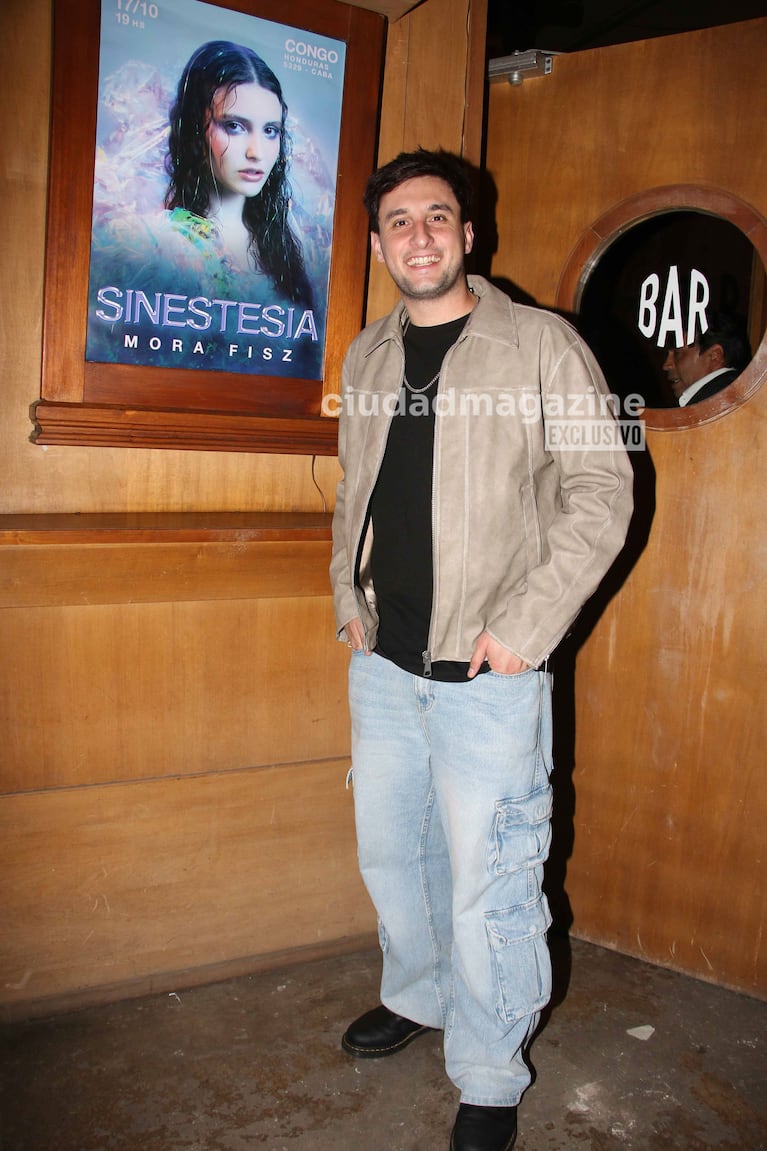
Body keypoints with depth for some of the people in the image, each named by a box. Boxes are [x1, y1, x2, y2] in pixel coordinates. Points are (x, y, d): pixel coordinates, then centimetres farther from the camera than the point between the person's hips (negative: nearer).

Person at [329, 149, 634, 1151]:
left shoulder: (540, 345, -6)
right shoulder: (366, 358, 11)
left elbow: (602, 493, -9)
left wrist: (524, 627, -14)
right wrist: (351, 599, 10)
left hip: (487, 675, -6)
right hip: (383, 663, 6)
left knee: (487, 886, 1)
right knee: (391, 853, 20)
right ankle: (418, 997, 45)